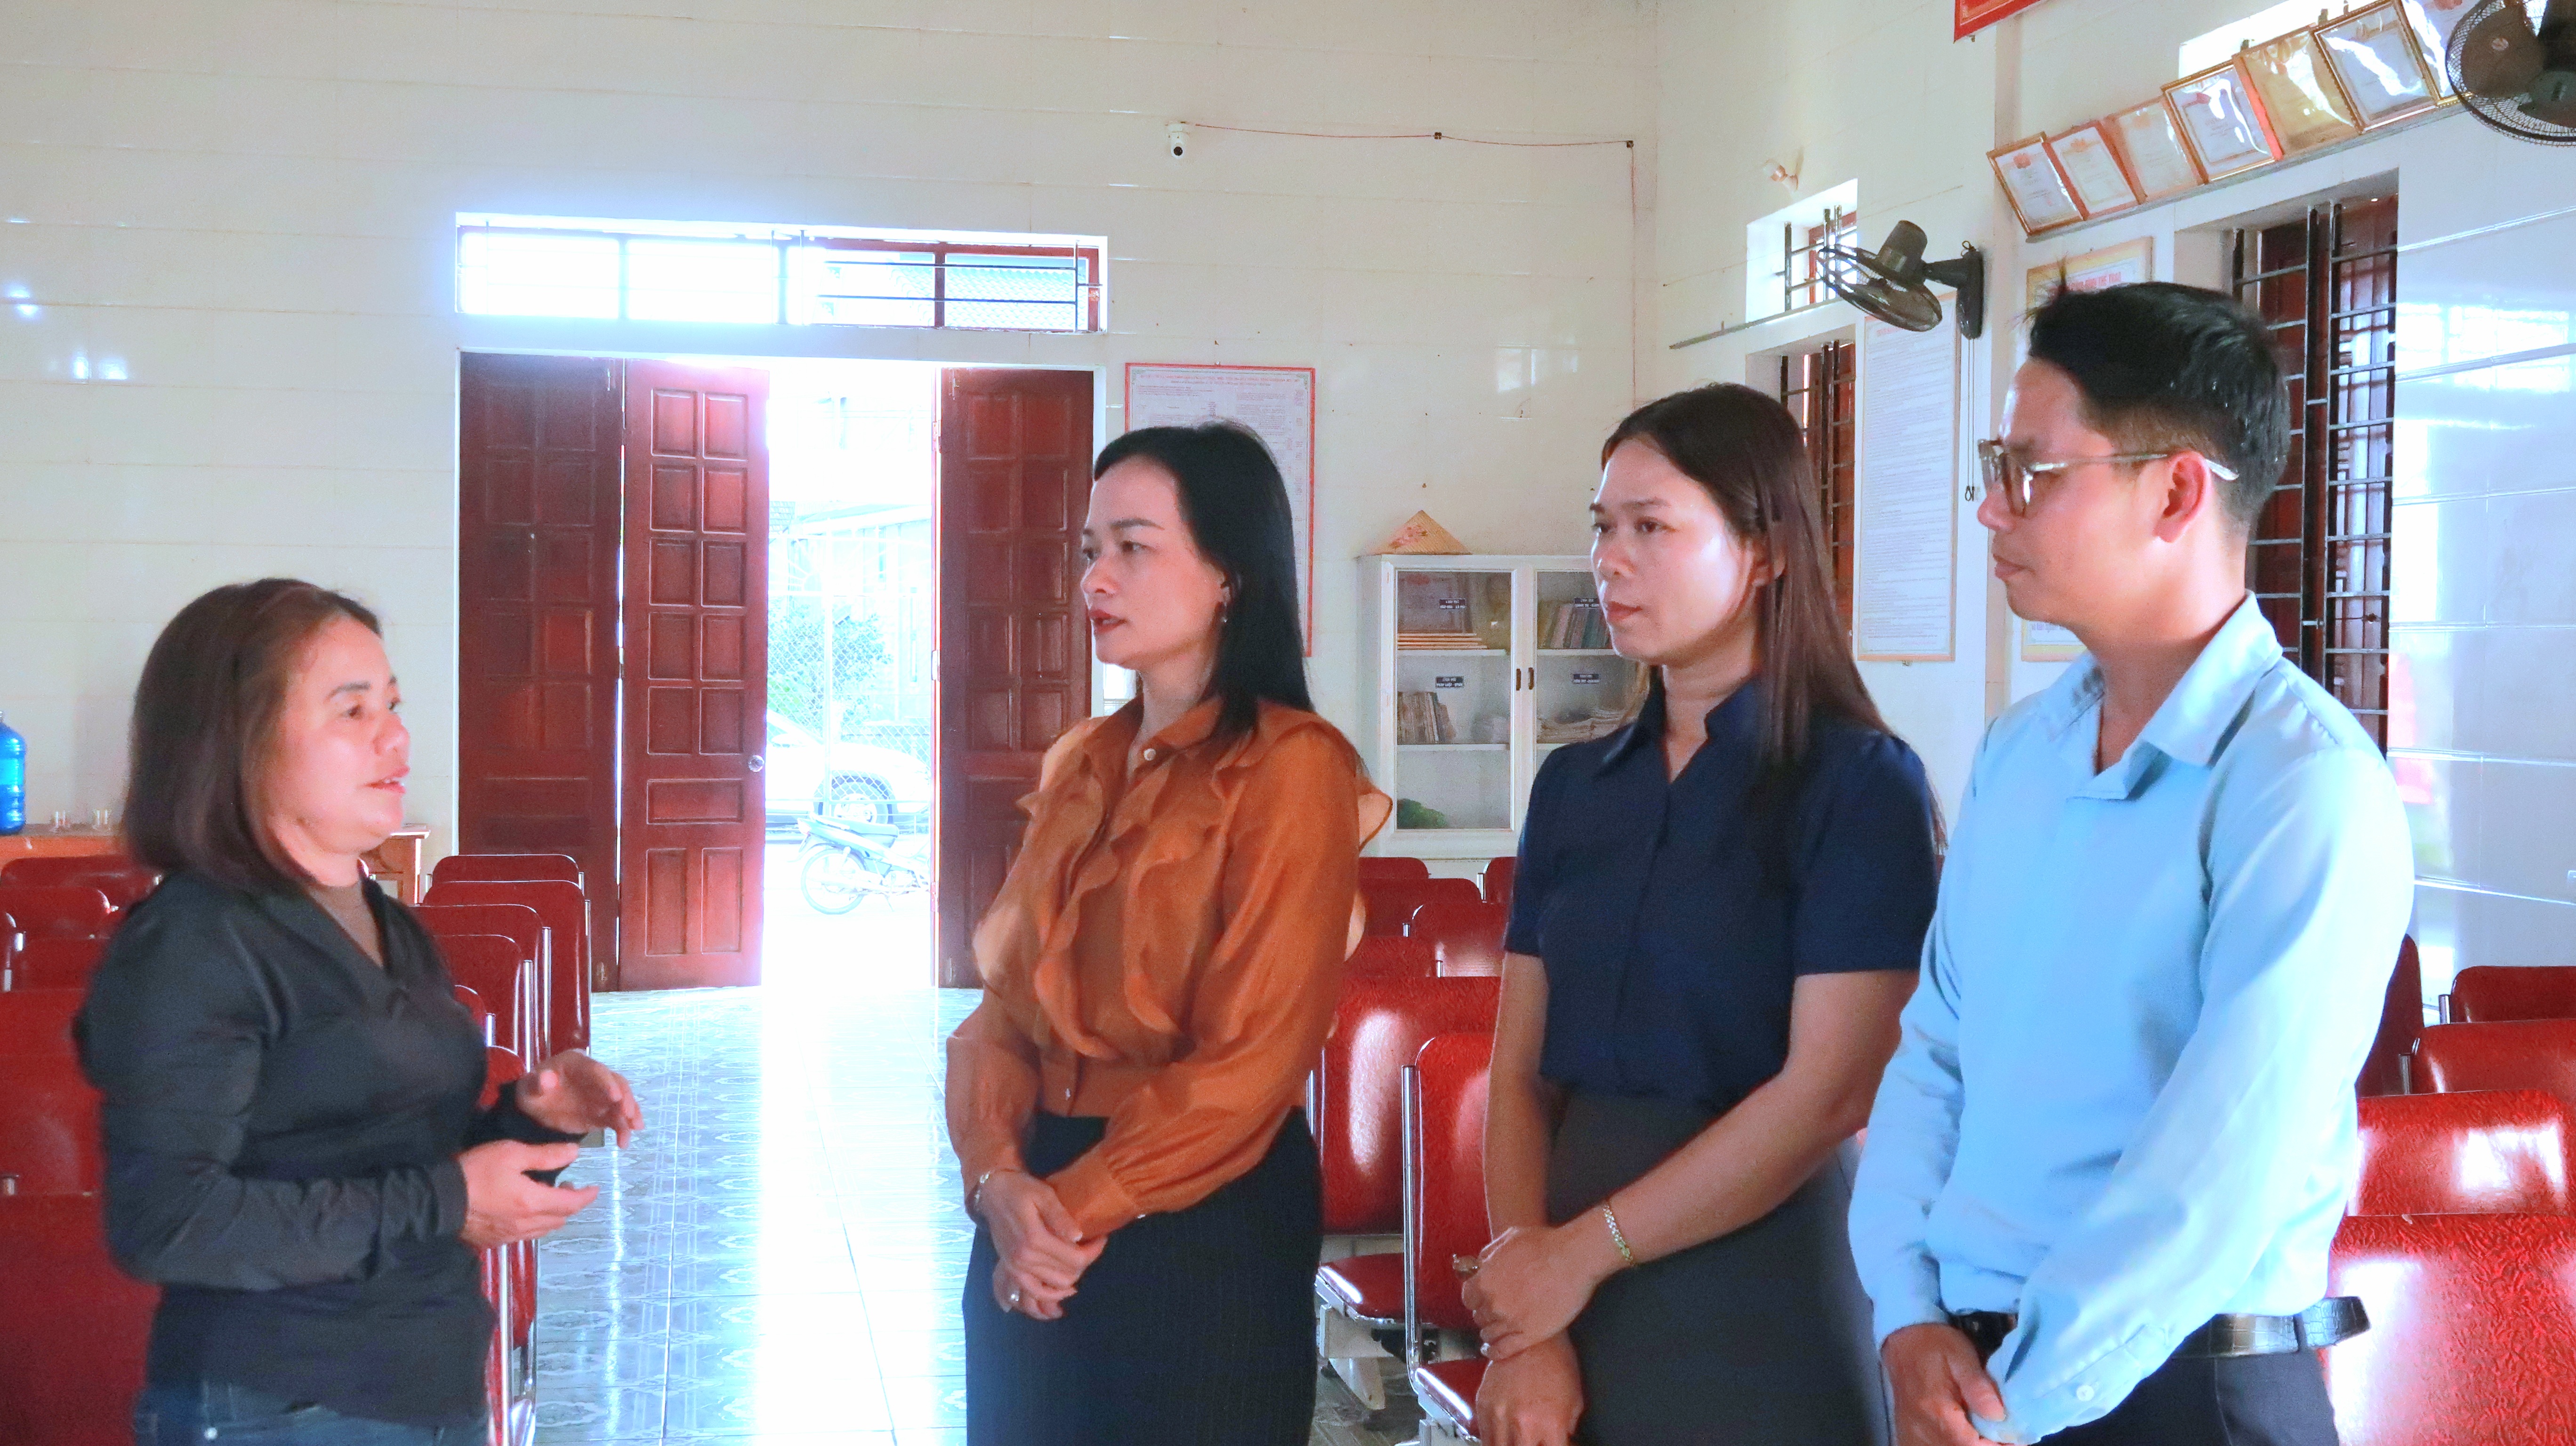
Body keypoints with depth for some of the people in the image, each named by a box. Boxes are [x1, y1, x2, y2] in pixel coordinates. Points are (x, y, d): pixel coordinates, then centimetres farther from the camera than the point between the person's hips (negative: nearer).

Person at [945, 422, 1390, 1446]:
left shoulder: (1290, 767, -13)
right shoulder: (1080, 764, 9)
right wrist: (997, 1176, -10)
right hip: (1039, 1223, 7)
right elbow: (1008, 994, 6)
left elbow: (1251, 1059, -17)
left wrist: (1083, 1207, -13)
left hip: (1203, 1227, -6)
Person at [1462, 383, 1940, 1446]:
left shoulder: (1860, 784, -8)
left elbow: (1830, 1090, -16)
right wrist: (1522, 1332, -9)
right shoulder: (1575, 787, 8)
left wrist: (1585, 1252, -12)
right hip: (1573, 1297, 5)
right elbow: (1521, 1076, 3)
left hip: (1761, 1270, -5)